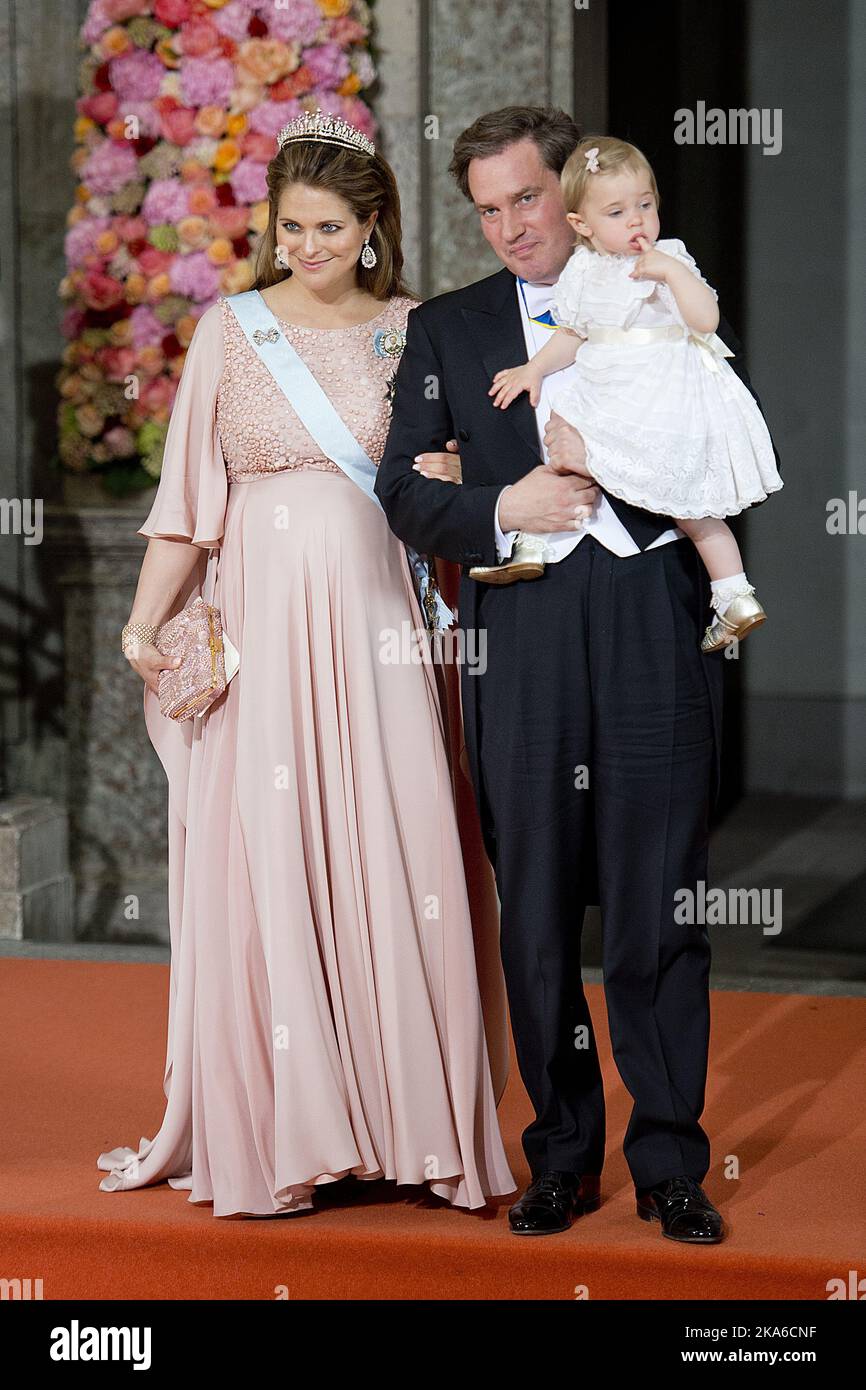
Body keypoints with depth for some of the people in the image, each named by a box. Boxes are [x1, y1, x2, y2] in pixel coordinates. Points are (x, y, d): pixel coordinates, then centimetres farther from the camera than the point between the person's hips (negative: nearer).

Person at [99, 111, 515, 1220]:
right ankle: (272, 1132, 5)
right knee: (263, 867, -2)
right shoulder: (229, 329, 6)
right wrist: (144, 622, -3)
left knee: (393, 858, -3)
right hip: (260, 625, -1)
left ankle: (404, 1118, 6)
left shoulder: (410, 331, 9)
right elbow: (189, 494, 5)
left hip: (375, 626, 1)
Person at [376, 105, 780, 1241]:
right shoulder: (444, 331, 13)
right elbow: (404, 491, 7)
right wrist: (504, 510, -10)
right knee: (536, 915, 6)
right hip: (520, 647, 2)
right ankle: (563, 1158, 17)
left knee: (661, 913, 0)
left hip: (656, 645, -1)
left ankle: (670, 1163, 10)